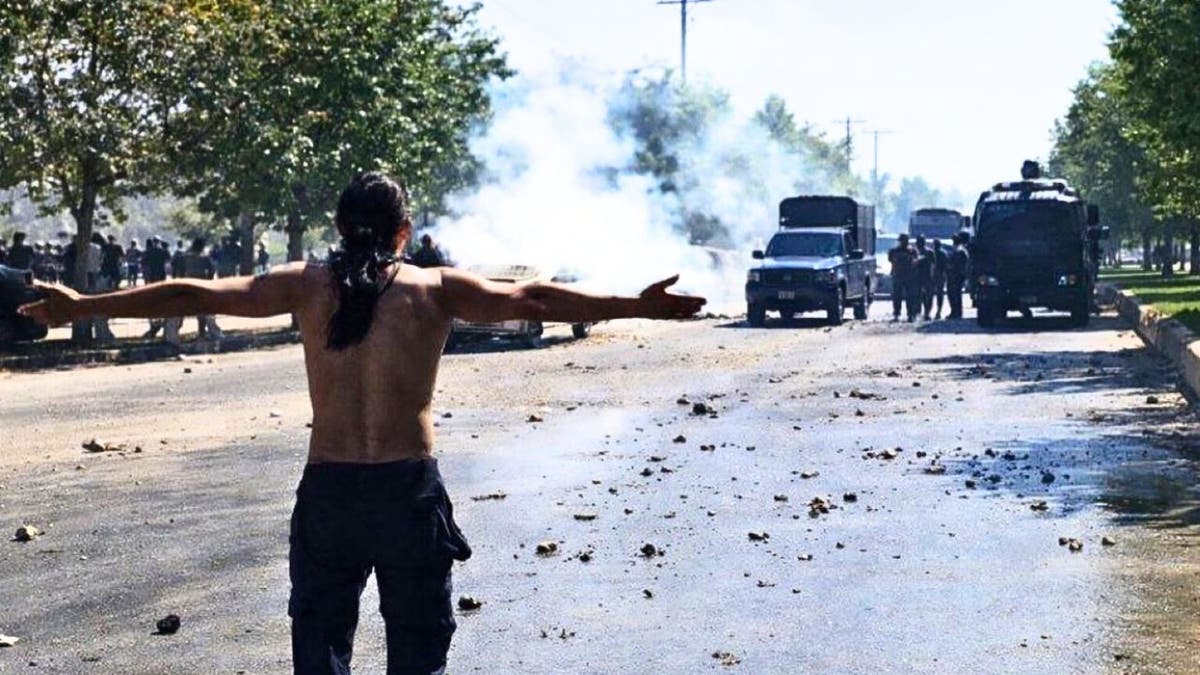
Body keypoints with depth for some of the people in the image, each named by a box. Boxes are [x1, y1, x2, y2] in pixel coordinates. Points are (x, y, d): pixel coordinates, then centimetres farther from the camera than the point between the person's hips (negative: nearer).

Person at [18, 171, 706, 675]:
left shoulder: (309, 283, 2)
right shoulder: (437, 288, -2)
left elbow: (197, 293, 1)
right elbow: (530, 298, -9)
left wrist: (82, 304, 5)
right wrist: (636, 306, -9)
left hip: (327, 489, 2)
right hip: (411, 488, -1)